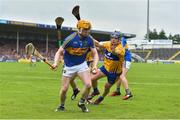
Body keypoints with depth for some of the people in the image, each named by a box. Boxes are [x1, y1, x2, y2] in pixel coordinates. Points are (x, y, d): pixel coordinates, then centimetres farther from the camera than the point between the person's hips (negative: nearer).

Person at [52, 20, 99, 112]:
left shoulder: (89, 40, -9)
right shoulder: (70, 39, -20)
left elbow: (95, 53, -1)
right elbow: (59, 52, -13)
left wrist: (95, 65, -18)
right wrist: (56, 63, -29)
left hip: (82, 65, 2)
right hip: (69, 66, -2)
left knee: (88, 85, -16)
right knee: (64, 89, 0)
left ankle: (81, 103, 10)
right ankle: (62, 106, 28)